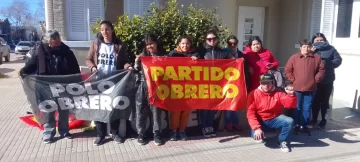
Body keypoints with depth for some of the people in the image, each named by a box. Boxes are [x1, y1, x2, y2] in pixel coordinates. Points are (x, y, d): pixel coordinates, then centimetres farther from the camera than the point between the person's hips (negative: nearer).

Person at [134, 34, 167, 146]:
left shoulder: (163, 56, 6)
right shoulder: (141, 56, 10)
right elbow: (136, 72, 12)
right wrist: (136, 63, -3)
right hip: (142, 87, 2)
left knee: (156, 111, 2)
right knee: (141, 111, 4)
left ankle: (157, 134, 14)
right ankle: (140, 134, 16)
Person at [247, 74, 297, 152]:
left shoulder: (278, 92, -6)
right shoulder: (254, 94, -13)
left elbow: (290, 104, -13)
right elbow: (251, 113, -16)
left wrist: (291, 94, -34)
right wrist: (257, 128, -27)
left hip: (275, 119, 2)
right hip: (261, 121, -2)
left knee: (290, 121, -26)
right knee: (256, 136, -28)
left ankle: (282, 141, 1)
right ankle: (260, 136, 15)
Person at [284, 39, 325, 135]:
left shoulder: (316, 58, 3)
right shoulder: (294, 58, -1)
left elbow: (321, 70, 7)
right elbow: (287, 70, 0)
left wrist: (316, 79, -2)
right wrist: (293, 80, -6)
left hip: (310, 88, 1)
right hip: (297, 88, -1)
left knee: (307, 108, 8)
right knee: (297, 108, 9)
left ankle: (305, 126, 20)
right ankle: (297, 125, 20)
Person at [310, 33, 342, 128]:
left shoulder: (331, 49, 5)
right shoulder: (311, 50, 7)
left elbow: (338, 60, 0)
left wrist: (327, 64, -15)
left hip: (327, 80, 0)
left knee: (324, 100, 7)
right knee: (315, 100, 6)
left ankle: (323, 120, 19)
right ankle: (314, 119, 20)